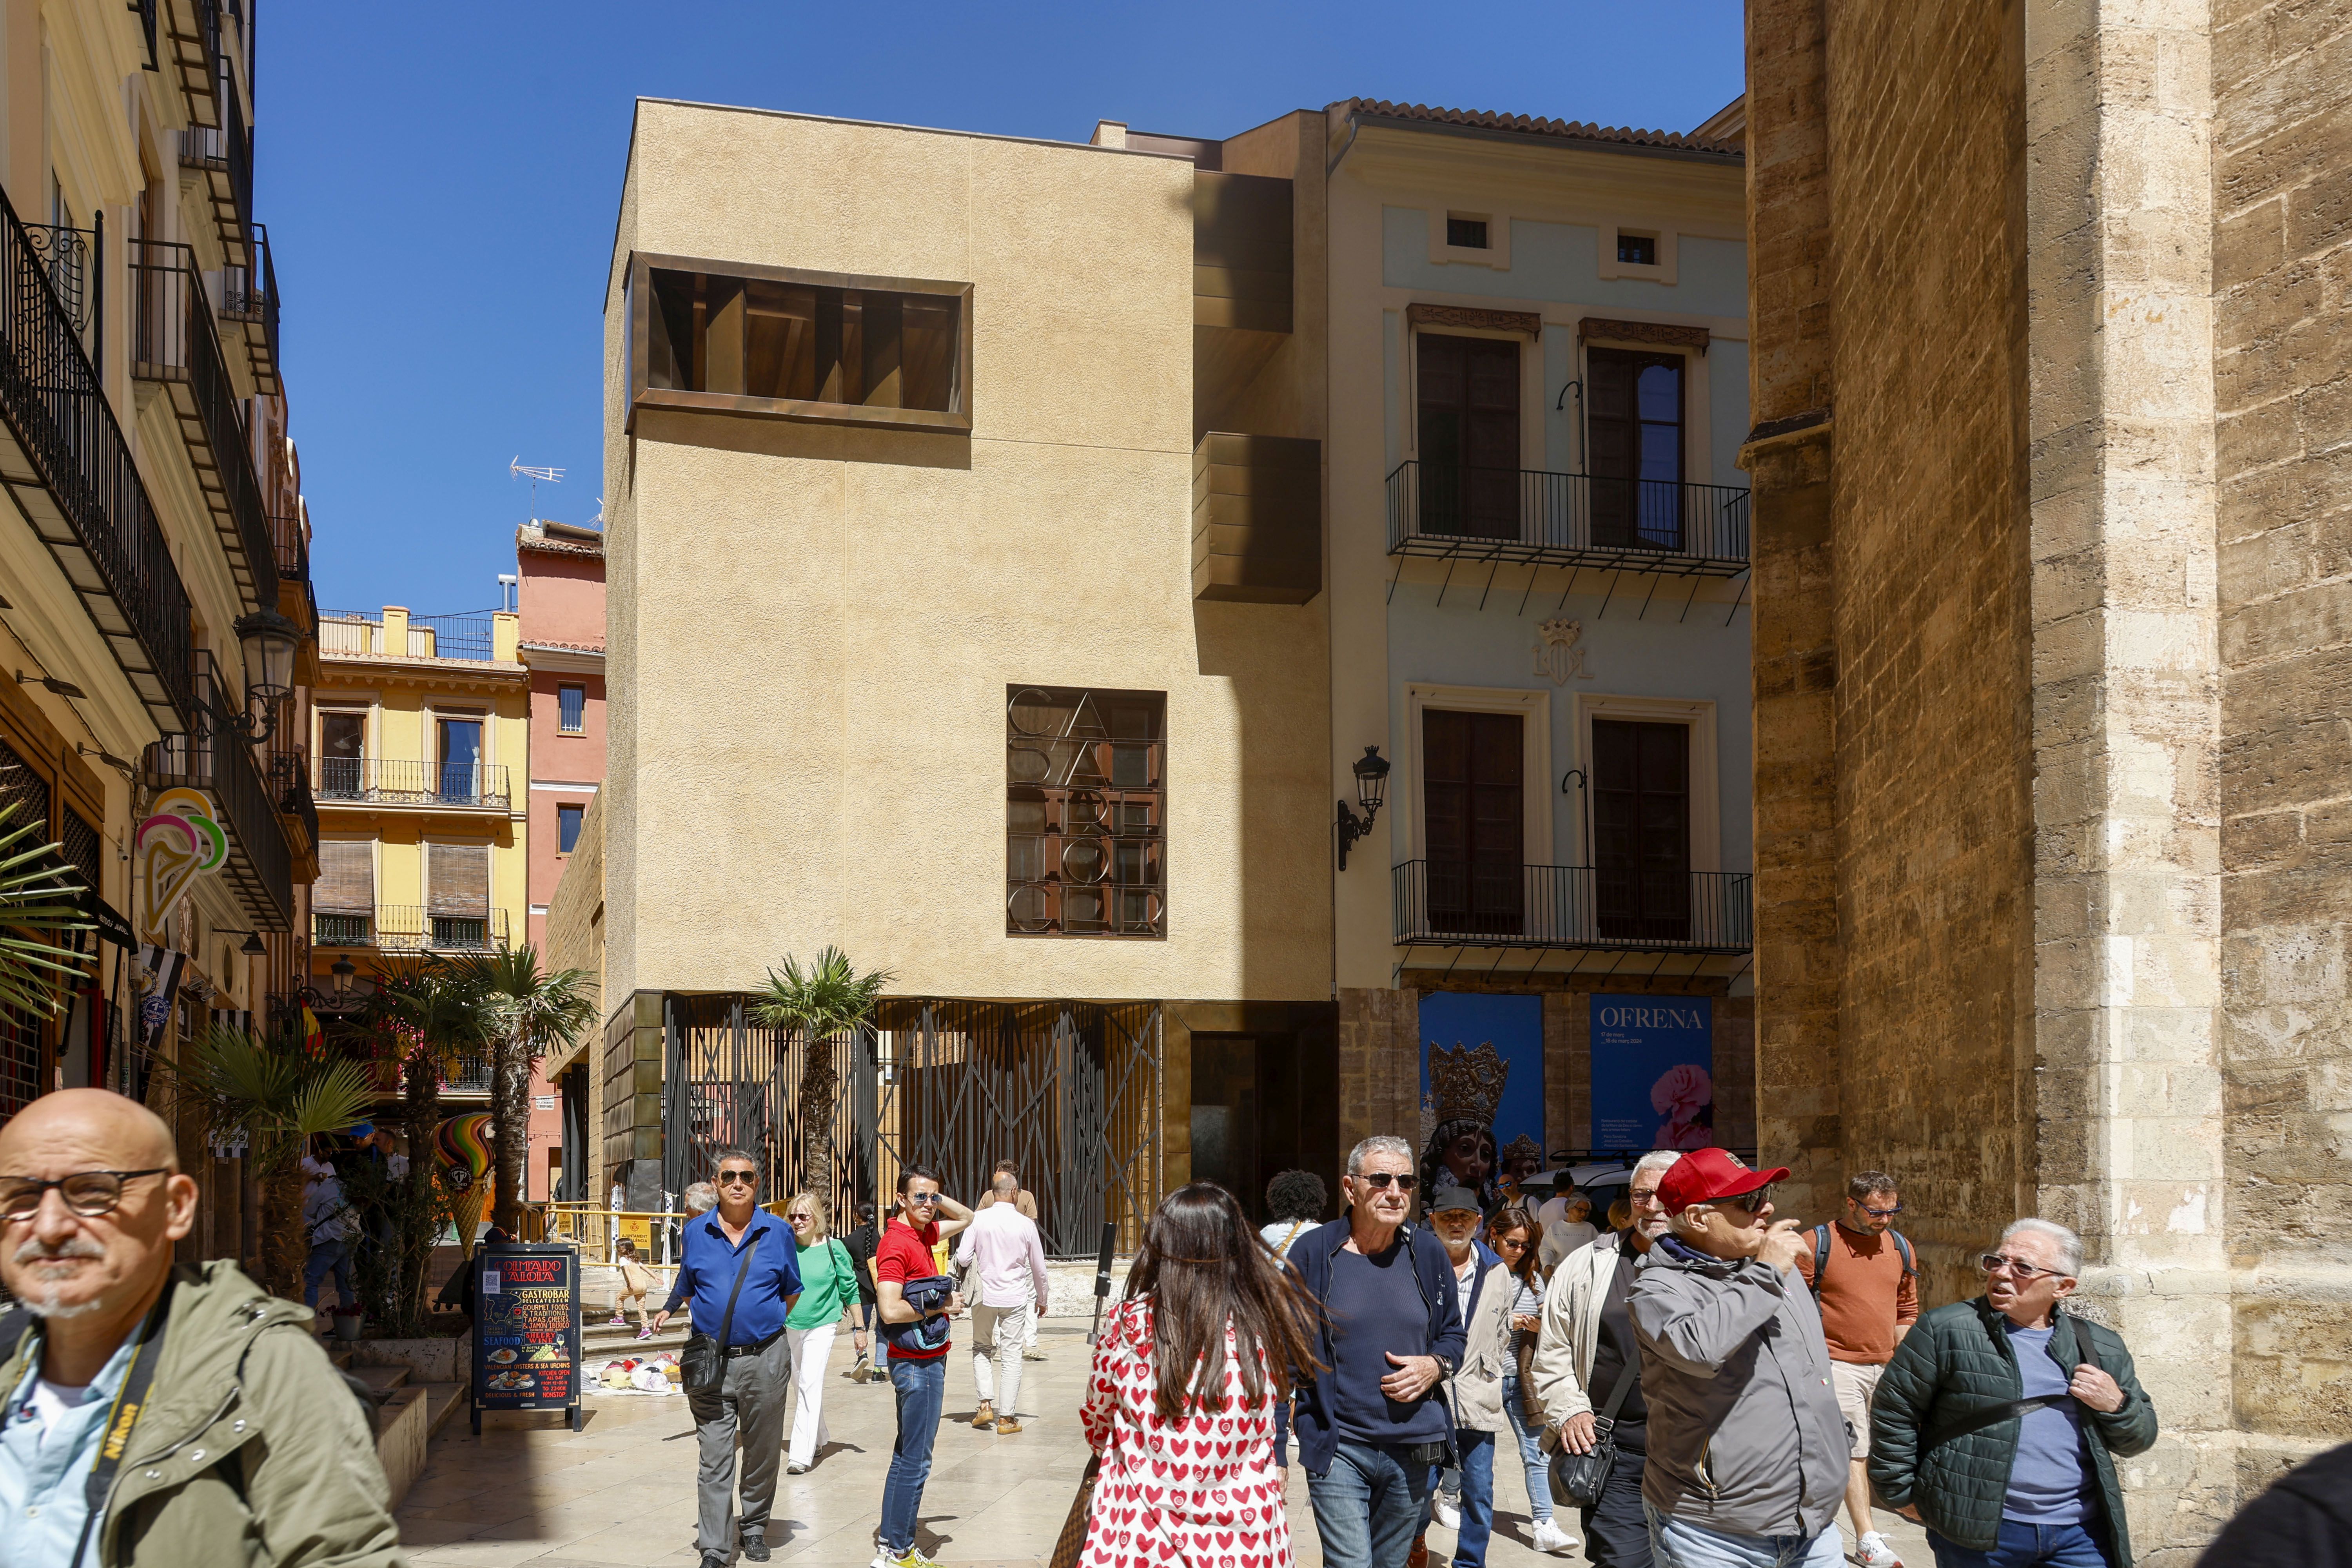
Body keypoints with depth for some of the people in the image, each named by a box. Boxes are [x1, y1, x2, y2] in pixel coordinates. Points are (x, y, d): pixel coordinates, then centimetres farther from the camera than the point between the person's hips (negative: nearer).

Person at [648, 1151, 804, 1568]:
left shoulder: (778, 1232, 1)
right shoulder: (697, 1232, 4)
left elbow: (791, 1292, 13)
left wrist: (763, 1323, 8)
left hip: (765, 1360, 0)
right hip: (711, 1362, 0)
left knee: (762, 1454, 12)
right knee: (714, 1460, -2)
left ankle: (754, 1527, 30)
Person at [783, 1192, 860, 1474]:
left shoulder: (833, 1248, -9)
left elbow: (850, 1288, -1)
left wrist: (860, 1329, 2)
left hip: (822, 1325, -4)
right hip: (789, 1325, 4)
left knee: (810, 1384, -15)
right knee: (800, 1385, 16)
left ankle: (802, 1455, -18)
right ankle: (819, 1438, 36)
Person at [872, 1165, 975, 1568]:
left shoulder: (924, 1233, 9)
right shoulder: (897, 1242, -18)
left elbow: (967, 1218, 27)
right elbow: (891, 1310, -25)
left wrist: (938, 1197, 8)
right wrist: (942, 1305, -14)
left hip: (928, 1358, 10)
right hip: (917, 1362, -10)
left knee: (907, 1455, 15)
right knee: (916, 1461, -4)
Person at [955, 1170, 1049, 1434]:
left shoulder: (978, 1219, -7)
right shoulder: (1026, 1224, -6)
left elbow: (963, 1259, -10)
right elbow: (1039, 1267, 3)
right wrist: (1042, 1298, 18)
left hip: (985, 1295, 1)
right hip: (1015, 1298, -1)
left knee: (982, 1349, 19)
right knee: (1011, 1355, 5)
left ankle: (986, 1405, 9)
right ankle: (1007, 1418, 6)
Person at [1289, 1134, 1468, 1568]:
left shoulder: (1428, 1252, 4)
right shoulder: (1313, 1251, -5)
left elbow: (1453, 1334, 14)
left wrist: (1435, 1365, -5)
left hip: (1412, 1448, 4)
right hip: (1336, 1448, -4)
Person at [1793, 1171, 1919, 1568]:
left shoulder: (1900, 1247, 10)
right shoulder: (1817, 1245, -7)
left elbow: (1907, 1310, 19)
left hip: (1886, 1367, 5)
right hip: (1838, 1365, -5)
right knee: (1853, 1450, -9)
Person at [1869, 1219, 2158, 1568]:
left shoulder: (2101, 1348, 10)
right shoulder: (1944, 1331, -3)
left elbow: (2141, 1437, 17)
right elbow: (1893, 1412, 1)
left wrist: (2116, 1405, -3)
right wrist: (1901, 1495, 0)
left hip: (2081, 1534, 3)